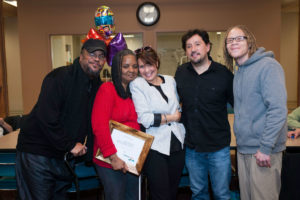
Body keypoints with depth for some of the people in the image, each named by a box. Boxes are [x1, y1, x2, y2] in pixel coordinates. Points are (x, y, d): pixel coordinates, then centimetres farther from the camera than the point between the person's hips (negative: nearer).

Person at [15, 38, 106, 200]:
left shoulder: (97, 85, 7)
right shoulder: (60, 77, -17)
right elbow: (45, 117, -24)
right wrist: (70, 145, -18)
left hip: (65, 156, 7)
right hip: (37, 153, -7)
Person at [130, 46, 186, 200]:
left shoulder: (170, 80, 9)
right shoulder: (137, 85, -7)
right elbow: (145, 119, -17)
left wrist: (180, 114, 7)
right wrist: (171, 118, -8)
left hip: (177, 144, 5)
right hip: (154, 147, -5)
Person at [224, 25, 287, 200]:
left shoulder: (268, 66, -12)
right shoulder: (238, 72, 14)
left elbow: (278, 109, -20)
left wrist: (266, 148, -20)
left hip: (264, 151, -8)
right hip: (243, 148, 8)